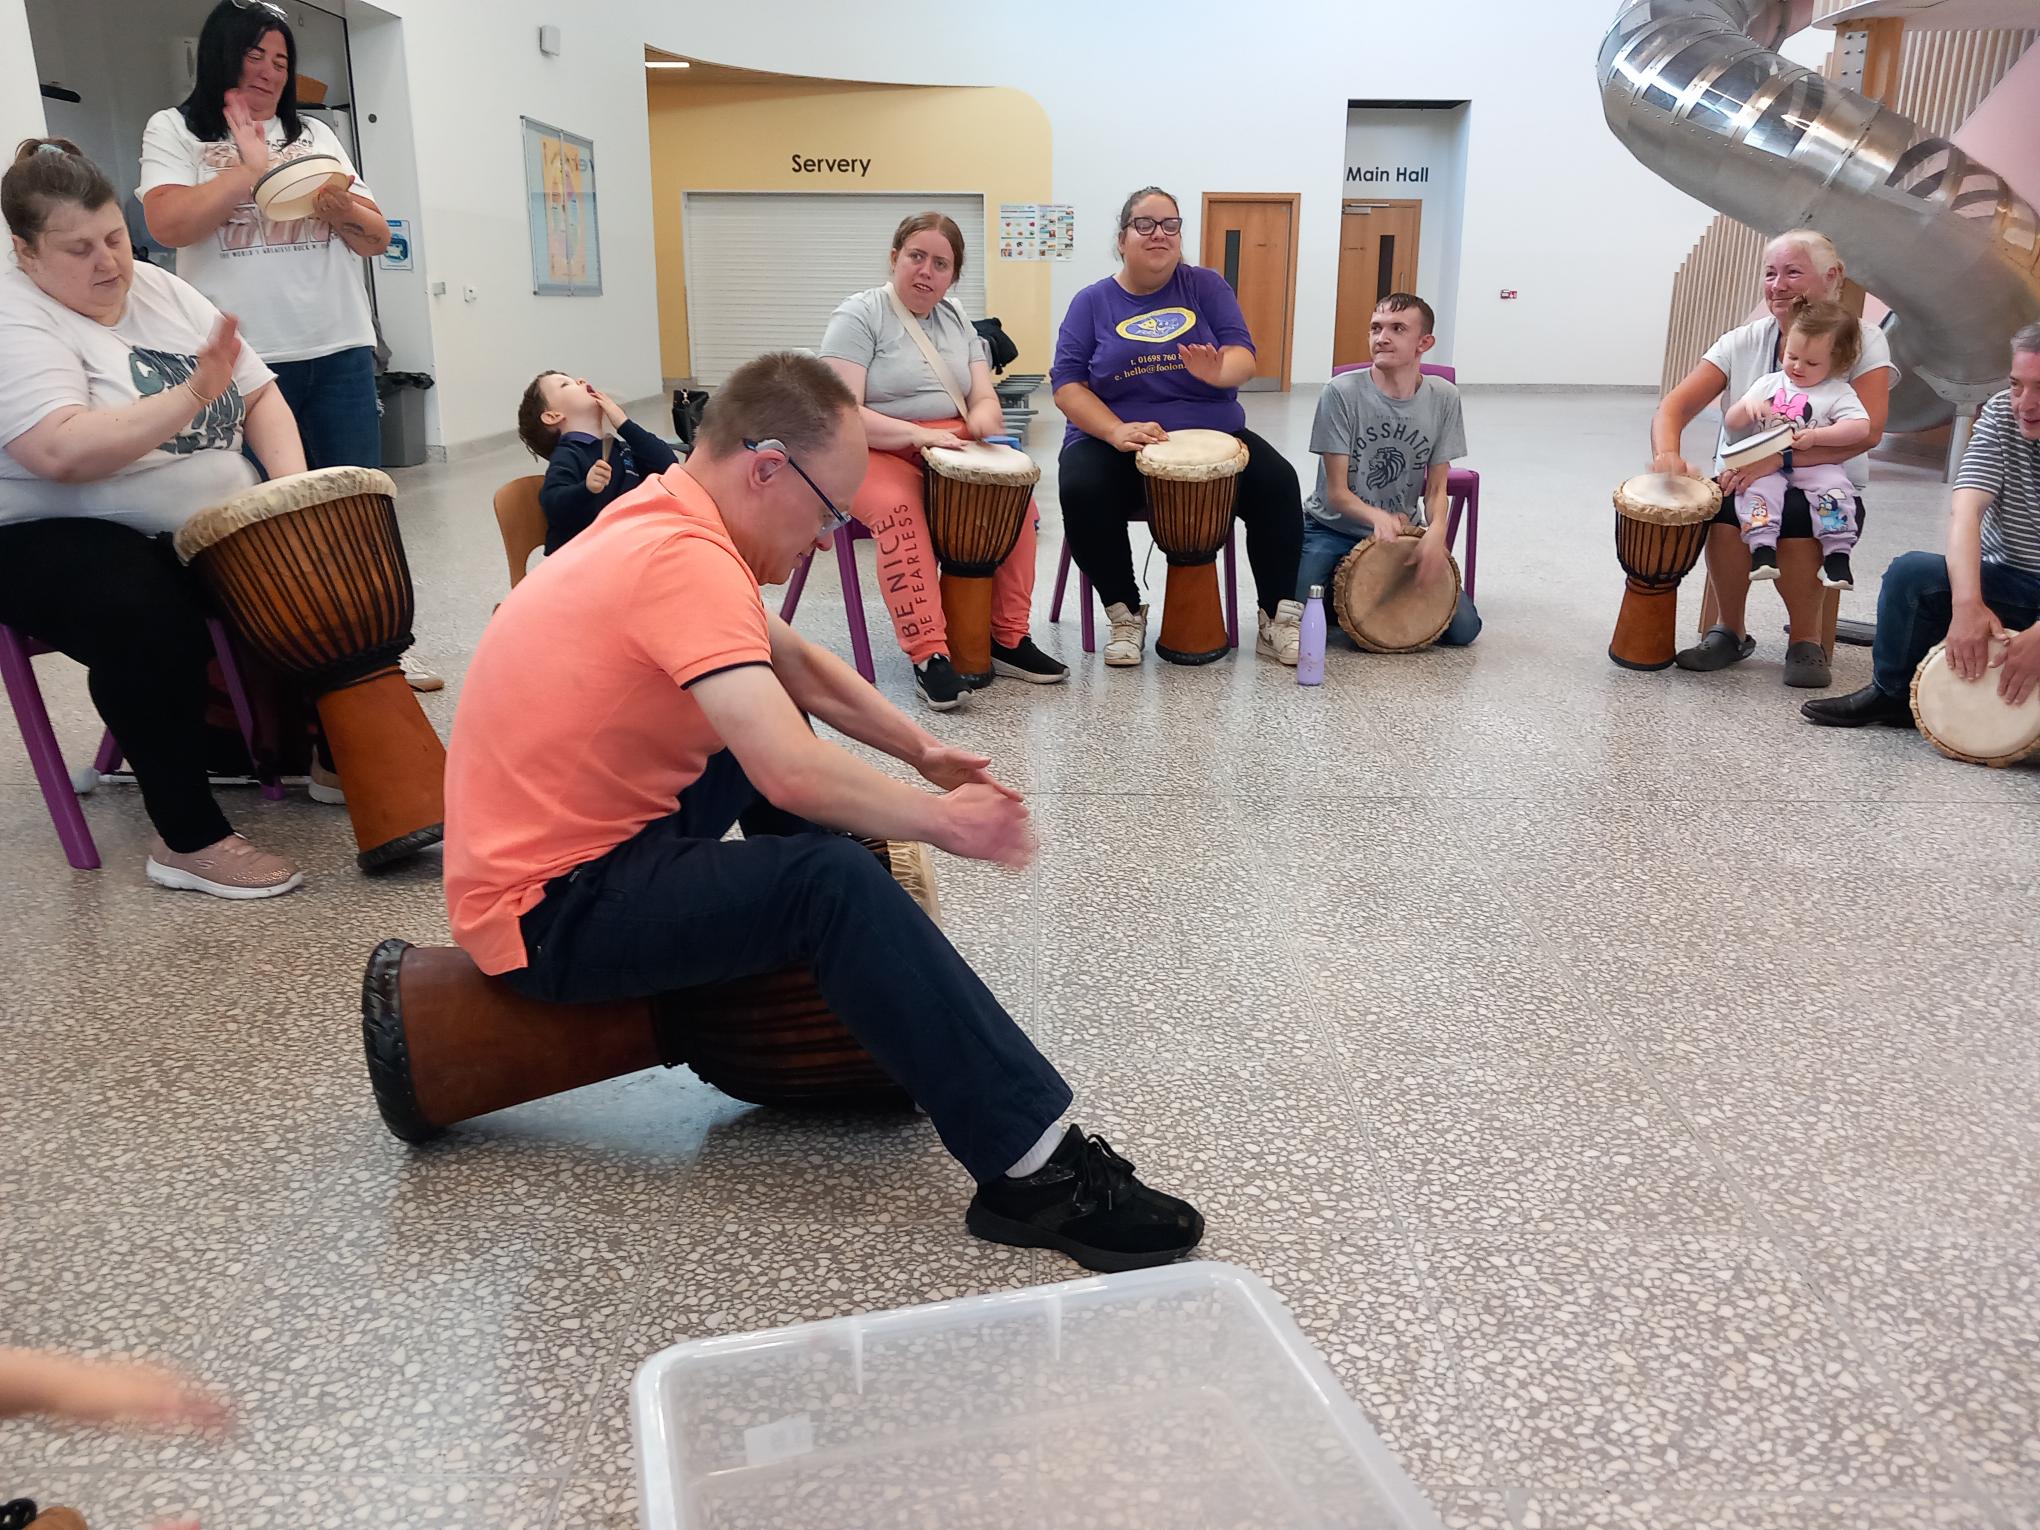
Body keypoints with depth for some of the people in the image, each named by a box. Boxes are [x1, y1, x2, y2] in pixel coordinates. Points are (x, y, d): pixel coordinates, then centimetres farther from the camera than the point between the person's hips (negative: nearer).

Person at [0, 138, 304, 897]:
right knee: (151, 616, -35)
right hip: (65, 542, -7)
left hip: (212, 531, 7)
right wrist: (193, 395, -32)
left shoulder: (162, 292, 9)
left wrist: (292, 487, -9)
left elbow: (260, 394, 9)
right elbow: (61, 451, -28)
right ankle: (188, 838, -24)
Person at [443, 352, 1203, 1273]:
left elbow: (802, 668, 17)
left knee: (772, 730, 22)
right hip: (553, 910, -10)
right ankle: (1033, 1172, -22)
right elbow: (794, 776, -34)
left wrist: (924, 753, 10)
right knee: (834, 882, -28)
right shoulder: (684, 560, -25)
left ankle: (858, 985, 24)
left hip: (591, 834, 11)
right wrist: (940, 821, -19)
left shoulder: (664, 521, 6)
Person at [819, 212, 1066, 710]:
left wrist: (984, 419, -16)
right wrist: (917, 435, -28)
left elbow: (984, 400, 9)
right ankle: (928, 657, -38)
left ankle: (1008, 638, -11)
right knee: (898, 508, -37)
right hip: (876, 455, -5)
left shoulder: (958, 321, 15)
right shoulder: (858, 315, -5)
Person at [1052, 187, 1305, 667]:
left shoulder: (1206, 286, 6)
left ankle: (1279, 615, -9)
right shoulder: (1092, 302, 5)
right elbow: (1067, 384, -4)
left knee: (1278, 483, -23)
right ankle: (1126, 613, -13)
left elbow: (1242, 355, -5)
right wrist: (1116, 431, -22)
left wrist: (1218, 370, -31)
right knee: (1082, 492, -32)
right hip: (1113, 441, -1)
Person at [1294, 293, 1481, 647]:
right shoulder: (1342, 392, -16)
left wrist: (1436, 531, -25)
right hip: (1334, 529, -3)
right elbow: (1336, 491, -16)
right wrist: (1377, 516, -36)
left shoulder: (1443, 398, -6)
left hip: (1404, 532, 3)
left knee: (1463, 629, -8)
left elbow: (1436, 488, -3)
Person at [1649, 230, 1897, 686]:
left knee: (1794, 516, -36)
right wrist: (1668, 455, -30)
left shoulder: (1862, 342, -4)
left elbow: (1866, 431, -19)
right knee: (1725, 505, -33)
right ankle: (1731, 632, -11)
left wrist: (1781, 458, -32)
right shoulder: (1745, 342, 3)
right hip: (1742, 481, 2)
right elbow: (1672, 409, -7)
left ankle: (1806, 643, -13)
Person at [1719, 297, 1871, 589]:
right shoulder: (1769, 383, 13)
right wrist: (1747, 406, -11)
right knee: (1756, 487, -29)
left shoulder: (1838, 393, 5)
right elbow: (1731, 424, 12)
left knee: (1835, 487, -28)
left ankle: (1837, 554, -22)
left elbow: (1860, 428, -9)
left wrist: (1815, 436, -19)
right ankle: (1762, 548, -34)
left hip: (1814, 466, -1)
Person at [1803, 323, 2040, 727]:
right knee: (1910, 572, -24)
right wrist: (1967, 604, -35)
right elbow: (1965, 508, -18)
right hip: (2005, 580, 3)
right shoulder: (2001, 414, -5)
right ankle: (1891, 693, -4)